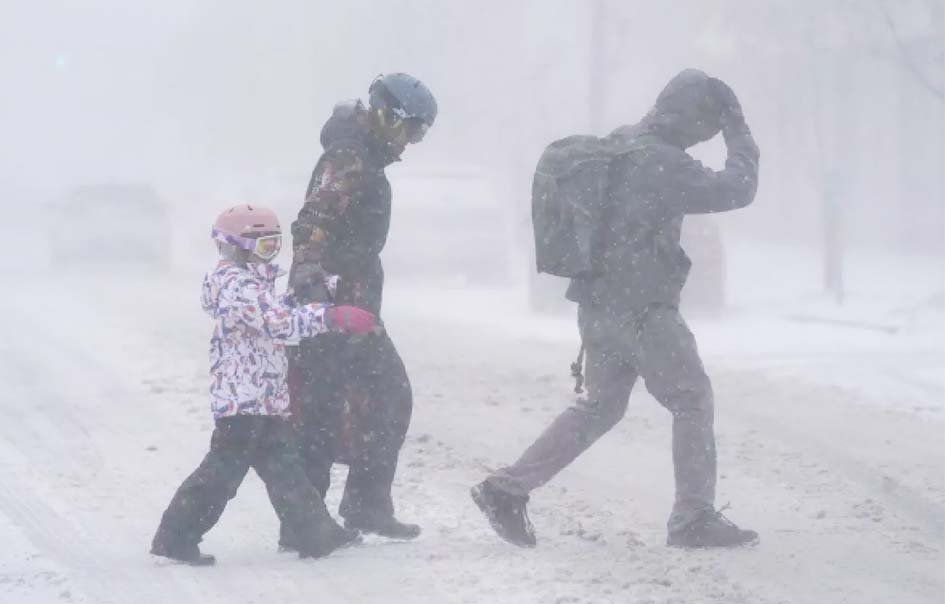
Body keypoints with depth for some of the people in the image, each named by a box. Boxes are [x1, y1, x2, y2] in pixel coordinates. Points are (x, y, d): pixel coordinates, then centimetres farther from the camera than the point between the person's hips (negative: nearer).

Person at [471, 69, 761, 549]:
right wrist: (740, 136, -8)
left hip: (599, 304, 9)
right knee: (692, 401, 3)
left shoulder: (619, 145, 9)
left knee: (600, 406, 17)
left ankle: (506, 489, 13)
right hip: (642, 308, -9)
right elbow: (735, 191, -19)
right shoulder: (660, 162, -19)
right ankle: (694, 519, 2)